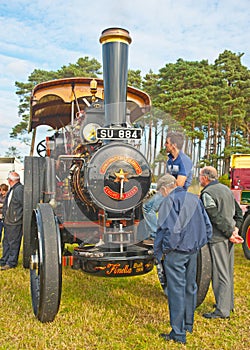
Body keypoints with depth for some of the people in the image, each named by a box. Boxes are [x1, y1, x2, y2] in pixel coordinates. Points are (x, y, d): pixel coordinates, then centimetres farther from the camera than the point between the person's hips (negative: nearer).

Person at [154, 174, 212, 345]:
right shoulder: (195, 198, 10)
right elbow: (207, 227, 11)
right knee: (190, 288, 18)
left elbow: (169, 229, -21)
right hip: (193, 251, 8)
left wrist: (160, 252, -11)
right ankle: (188, 324, 33)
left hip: (176, 252, -7)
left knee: (176, 290, 0)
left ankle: (178, 333, 7)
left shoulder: (170, 200, -12)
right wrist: (198, 244, 15)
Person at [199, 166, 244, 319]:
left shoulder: (207, 193, -14)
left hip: (218, 238, -8)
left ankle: (222, 311, 4)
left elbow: (216, 217, -20)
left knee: (220, 274, -2)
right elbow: (238, 211, 14)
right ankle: (228, 303, 31)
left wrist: (230, 233, -14)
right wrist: (235, 228, 5)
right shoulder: (226, 189, 12)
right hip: (229, 237, 9)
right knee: (228, 272, 18)